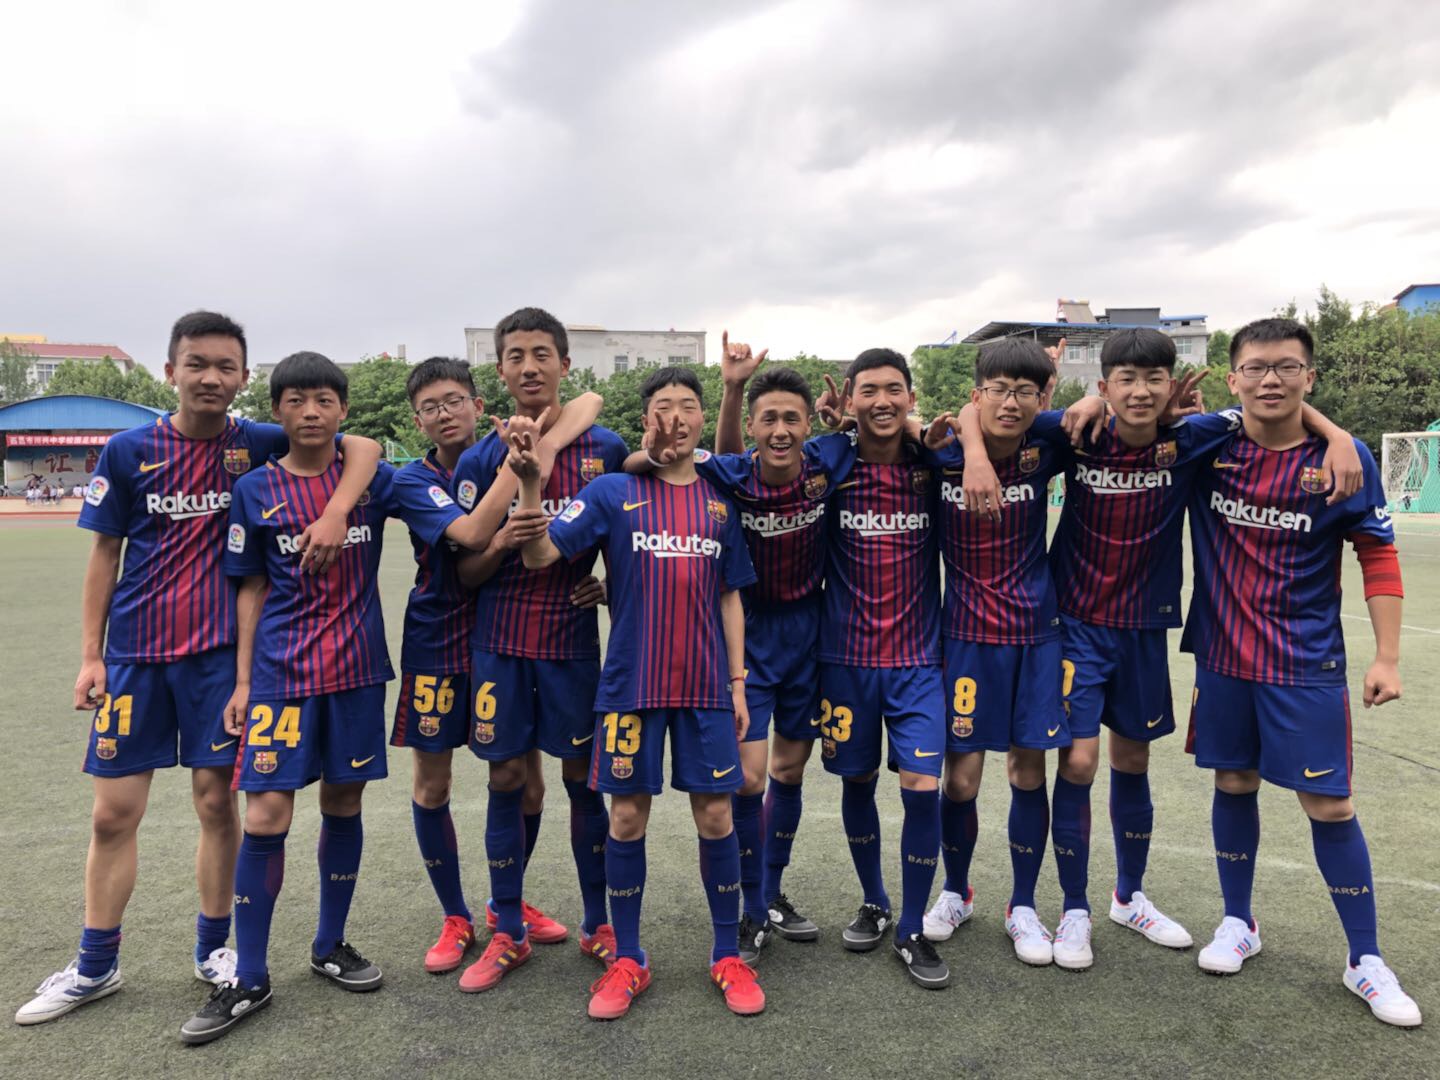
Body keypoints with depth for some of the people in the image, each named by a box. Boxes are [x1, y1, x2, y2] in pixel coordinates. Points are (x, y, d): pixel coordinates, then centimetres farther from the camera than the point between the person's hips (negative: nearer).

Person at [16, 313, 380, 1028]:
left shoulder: (259, 445, -3)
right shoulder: (129, 452, -1)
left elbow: (363, 447, -8)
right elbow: (104, 554, 4)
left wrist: (335, 512, -26)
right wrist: (90, 656, 2)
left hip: (219, 650, -1)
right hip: (135, 653, 1)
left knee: (217, 802, 6)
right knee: (113, 814, 7)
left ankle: (213, 949, 26)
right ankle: (95, 967, 26)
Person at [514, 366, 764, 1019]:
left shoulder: (720, 500, 7)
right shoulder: (612, 492, -1)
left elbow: (729, 596, 12)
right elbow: (539, 555, -10)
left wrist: (738, 682, 7)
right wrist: (530, 481, -25)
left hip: (705, 686, 2)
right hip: (631, 683, -2)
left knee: (716, 816, 6)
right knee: (628, 818, 6)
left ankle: (728, 957, 24)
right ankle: (627, 961, 24)